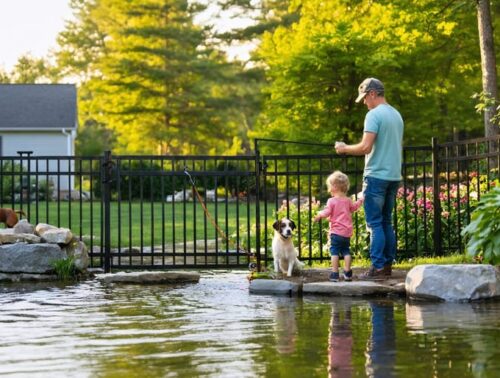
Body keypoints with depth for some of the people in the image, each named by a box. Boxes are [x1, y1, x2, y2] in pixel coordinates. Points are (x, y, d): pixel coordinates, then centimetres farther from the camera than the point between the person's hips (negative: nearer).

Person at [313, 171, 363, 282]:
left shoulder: (332, 201, -9)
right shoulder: (348, 200, 10)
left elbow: (326, 212, -17)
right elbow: (353, 207, 29)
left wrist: (319, 215, 0)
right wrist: (360, 201, 45)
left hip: (336, 232, -6)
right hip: (347, 232, 6)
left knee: (334, 252, -2)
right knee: (346, 251, 13)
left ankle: (334, 273, -7)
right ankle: (347, 272, 11)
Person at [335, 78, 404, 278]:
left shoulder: (374, 115, -12)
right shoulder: (397, 115, 15)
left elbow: (365, 147, -20)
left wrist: (344, 148, -5)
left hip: (376, 176, -8)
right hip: (394, 176, 8)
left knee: (375, 223, -5)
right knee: (387, 222, 13)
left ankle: (378, 267, -8)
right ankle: (388, 264, 13)